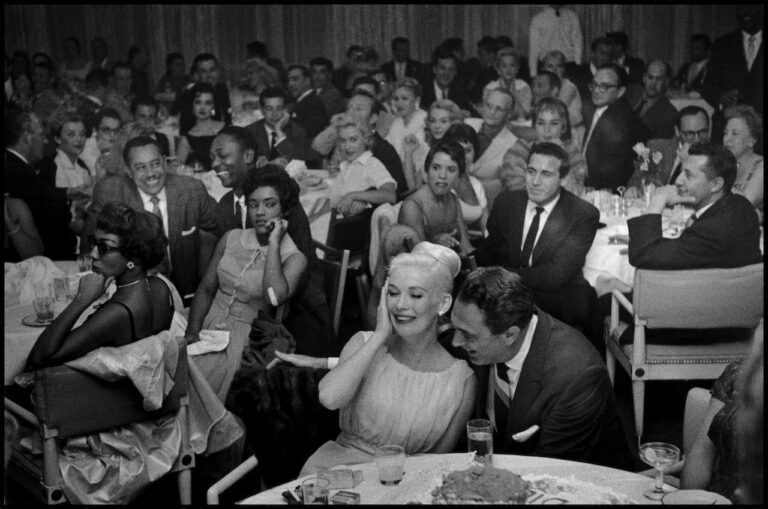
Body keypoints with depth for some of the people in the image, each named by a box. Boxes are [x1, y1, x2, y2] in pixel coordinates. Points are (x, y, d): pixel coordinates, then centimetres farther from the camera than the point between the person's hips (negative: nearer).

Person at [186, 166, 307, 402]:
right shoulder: (231, 238, 9)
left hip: (248, 338, -4)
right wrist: (193, 329, -3)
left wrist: (274, 243, -16)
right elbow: (206, 288, 11)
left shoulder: (294, 258, -5)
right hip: (210, 325, 4)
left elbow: (274, 297, -24)